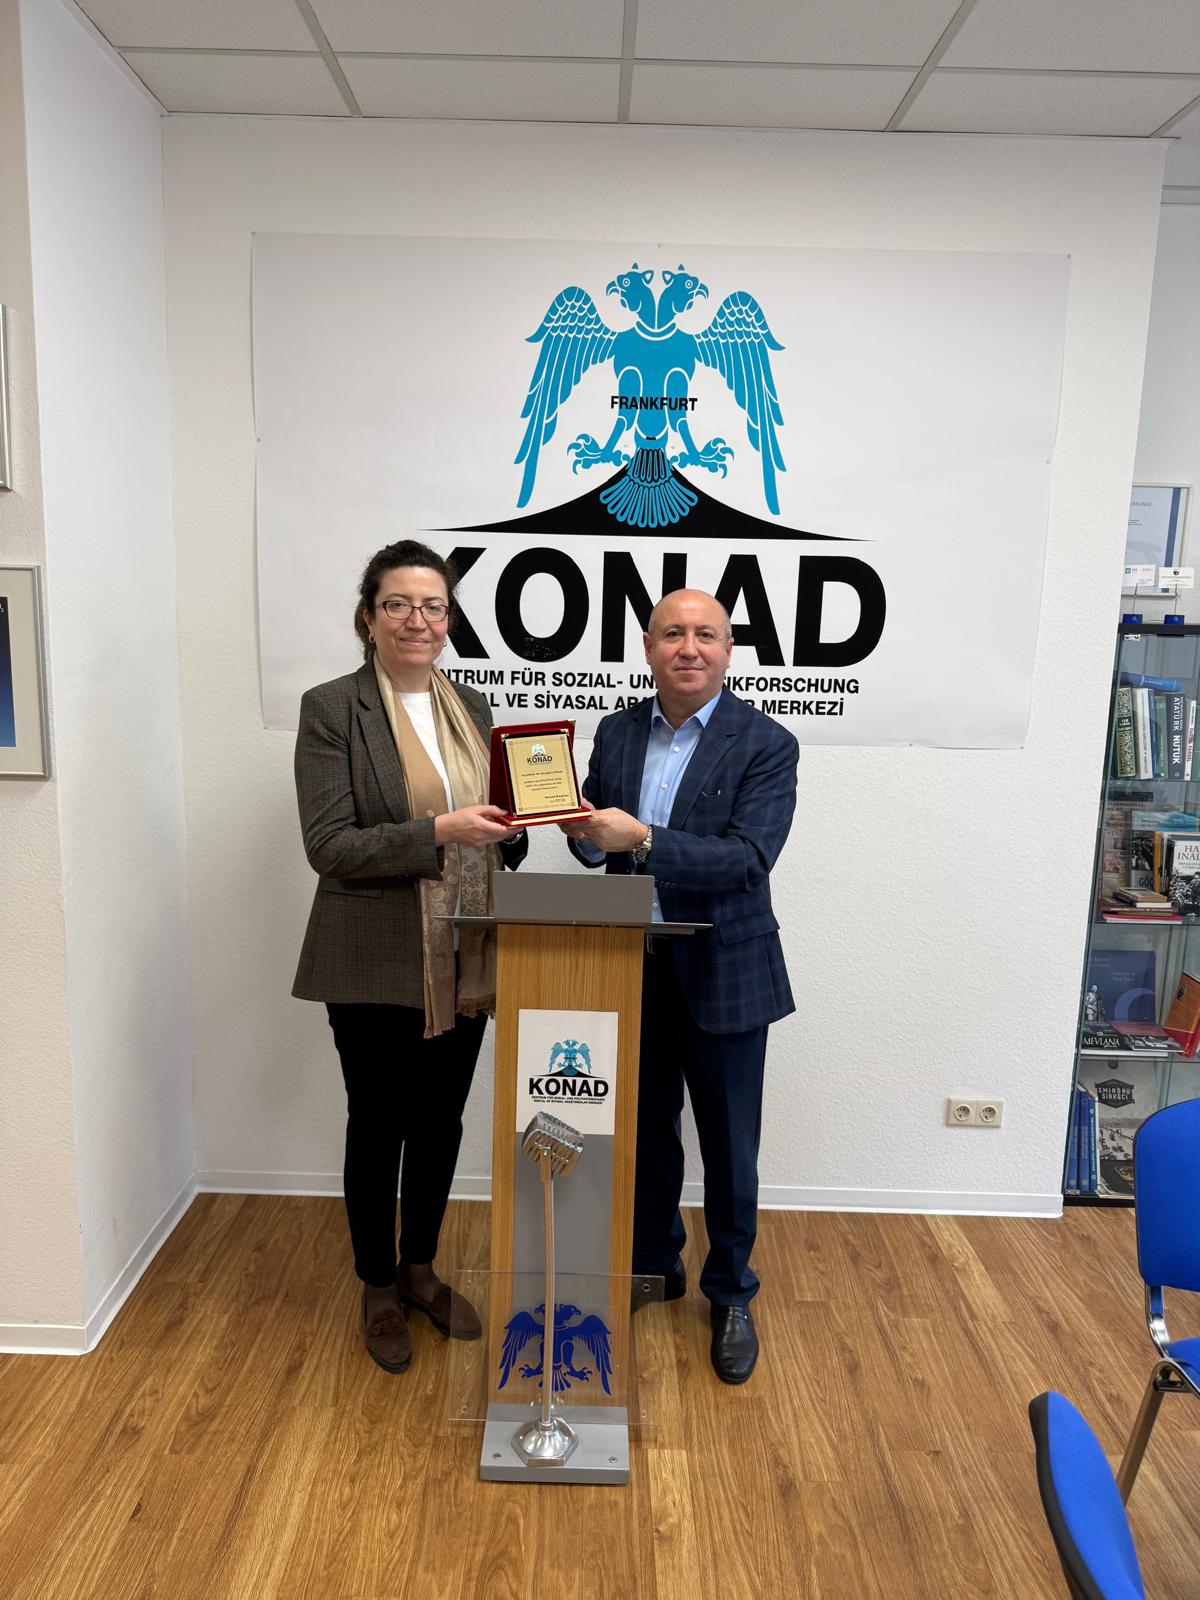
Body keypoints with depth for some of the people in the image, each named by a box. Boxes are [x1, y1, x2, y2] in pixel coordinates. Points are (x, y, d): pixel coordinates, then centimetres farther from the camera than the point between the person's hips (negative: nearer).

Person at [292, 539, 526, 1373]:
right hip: (377, 962, -5)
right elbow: (328, 846, -15)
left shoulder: (473, 708, 8)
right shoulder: (330, 709, -9)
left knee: (441, 1123, 18)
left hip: (465, 959, 5)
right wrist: (437, 832, -26)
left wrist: (511, 827, -10)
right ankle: (380, 1290, 33)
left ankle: (420, 1269, 39)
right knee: (378, 1127, 12)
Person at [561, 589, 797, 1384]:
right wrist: (588, 834, -16)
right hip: (632, 967, 4)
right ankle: (653, 1265, 42)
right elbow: (596, 839, 8)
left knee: (729, 1145, 10)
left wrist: (640, 840, -29)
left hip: (722, 973, -4)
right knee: (646, 1130, 19)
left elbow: (748, 857, -21)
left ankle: (732, 1296, 32)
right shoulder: (616, 733, 4)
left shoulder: (766, 744, -11)